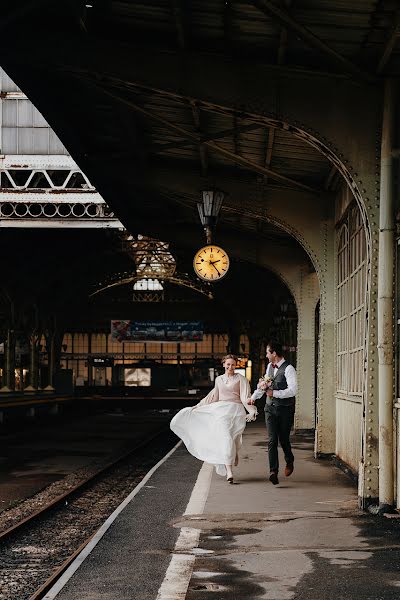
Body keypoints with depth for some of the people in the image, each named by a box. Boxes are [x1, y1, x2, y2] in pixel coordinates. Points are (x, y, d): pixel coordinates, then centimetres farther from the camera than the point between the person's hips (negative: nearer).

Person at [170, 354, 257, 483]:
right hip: (220, 410, 2)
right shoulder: (219, 379, 15)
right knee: (225, 437, -13)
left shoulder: (240, 379, 4)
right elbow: (213, 397, 25)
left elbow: (245, 397, -3)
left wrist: (252, 411, -16)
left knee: (230, 439, -7)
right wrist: (197, 406, 26)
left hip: (236, 411, -2)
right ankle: (229, 472, -16)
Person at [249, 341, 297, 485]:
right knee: (272, 440, -6)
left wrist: (274, 393, -21)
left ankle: (289, 462, 36)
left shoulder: (288, 369, -14)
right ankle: (273, 472, -12)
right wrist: (254, 397, 29)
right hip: (270, 408, 5)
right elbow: (264, 384, 26)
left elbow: (293, 390, -22)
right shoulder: (270, 366, 11)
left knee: (283, 439, 6)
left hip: (285, 409, -5)